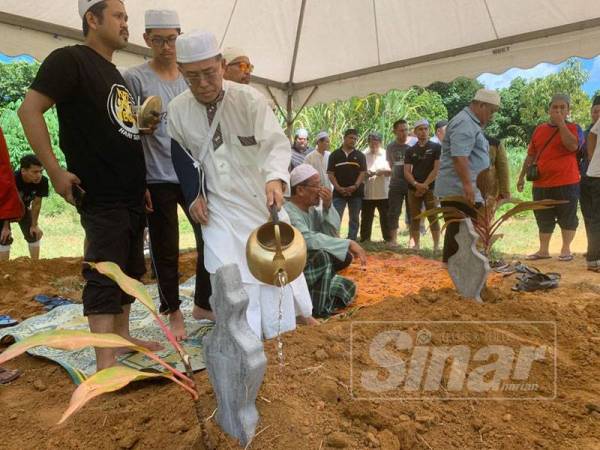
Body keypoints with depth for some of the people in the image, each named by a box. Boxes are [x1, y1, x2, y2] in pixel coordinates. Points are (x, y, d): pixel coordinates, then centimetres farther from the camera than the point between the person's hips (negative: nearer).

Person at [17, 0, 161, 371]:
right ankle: (105, 364, -1)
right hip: (102, 196, -9)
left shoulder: (115, 74, 19)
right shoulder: (70, 60, -6)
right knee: (105, 274, -8)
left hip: (132, 195, 9)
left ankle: (122, 336, 28)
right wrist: (56, 171, -17)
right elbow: (30, 110, -13)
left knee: (130, 270, 14)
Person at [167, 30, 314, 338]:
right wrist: (194, 196, -4)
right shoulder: (177, 110, -7)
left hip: (261, 196, -1)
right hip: (218, 204, 1)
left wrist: (276, 178, -47)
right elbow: (182, 157, 6)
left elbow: (276, 142, -27)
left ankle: (297, 308, 41)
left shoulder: (249, 99, -18)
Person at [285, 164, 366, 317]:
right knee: (324, 255, -31)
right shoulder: (288, 212, -21)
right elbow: (309, 239, -35)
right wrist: (349, 244, -33)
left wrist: (328, 206, -15)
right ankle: (320, 309, -16)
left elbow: (333, 233, -1)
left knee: (348, 289, 6)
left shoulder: (312, 209, 6)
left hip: (307, 270, 9)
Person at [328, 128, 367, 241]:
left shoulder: (360, 155, 7)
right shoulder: (335, 155, 5)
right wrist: (338, 188, -12)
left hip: (356, 192, 1)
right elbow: (330, 173, 0)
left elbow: (363, 172, 0)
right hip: (339, 192, -1)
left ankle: (352, 241, 15)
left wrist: (355, 186, -16)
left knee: (354, 218, 7)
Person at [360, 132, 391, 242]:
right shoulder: (363, 155, 5)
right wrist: (365, 174, -16)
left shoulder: (386, 154, 4)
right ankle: (364, 239, 17)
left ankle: (388, 239, 17)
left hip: (383, 193, 0)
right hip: (367, 194, 1)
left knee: (385, 217, 7)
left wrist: (383, 171, -19)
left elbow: (391, 171, 1)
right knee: (366, 218, 7)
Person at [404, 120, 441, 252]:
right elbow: (406, 172, 3)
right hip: (413, 189, 3)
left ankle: (436, 246, 0)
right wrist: (416, 184, -14)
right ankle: (416, 245, 11)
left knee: (433, 218, -4)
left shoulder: (436, 147, 2)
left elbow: (437, 169, -5)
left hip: (431, 188, -3)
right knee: (415, 218, 5)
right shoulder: (410, 151, 10)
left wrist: (424, 185, -10)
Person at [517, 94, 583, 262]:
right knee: (543, 219, 9)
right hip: (541, 184, 4)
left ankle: (566, 249, 15)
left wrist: (561, 123, -16)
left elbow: (573, 146, -21)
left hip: (566, 183, -4)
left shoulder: (573, 128, 0)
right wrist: (522, 176, 14)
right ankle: (543, 250, 18)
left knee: (567, 218, 4)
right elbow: (531, 155, 16)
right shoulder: (539, 129, 12)